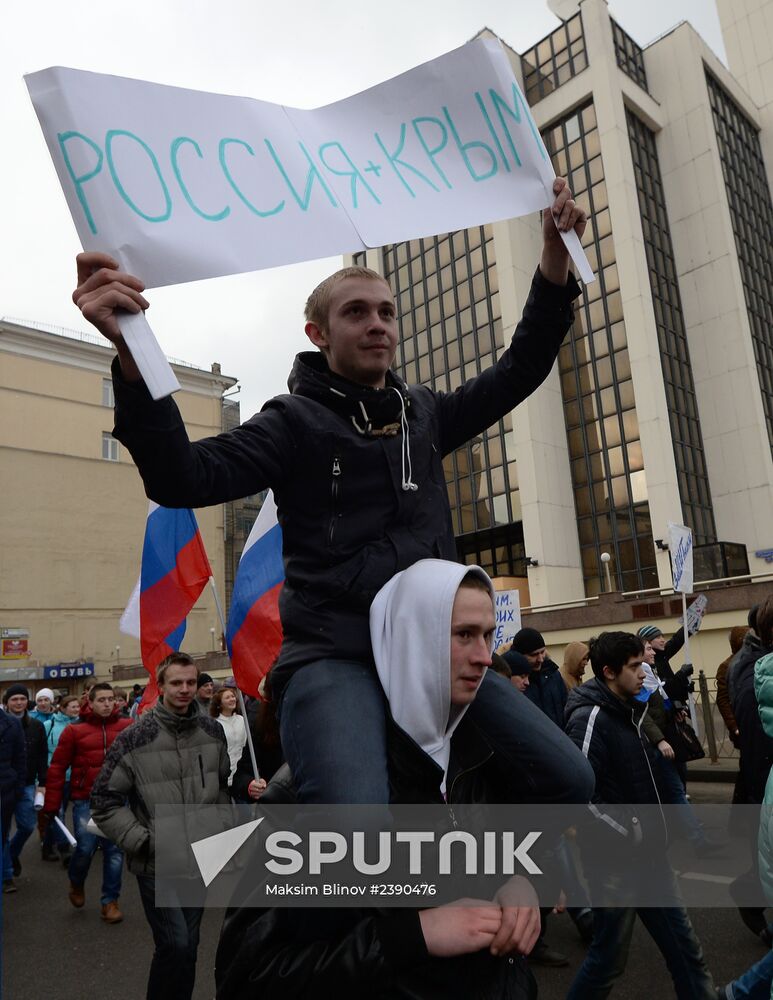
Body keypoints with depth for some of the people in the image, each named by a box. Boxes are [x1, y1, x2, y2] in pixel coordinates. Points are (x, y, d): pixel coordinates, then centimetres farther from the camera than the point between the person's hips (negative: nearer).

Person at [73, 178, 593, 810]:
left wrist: (555, 265, 7)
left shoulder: (424, 413, 16)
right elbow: (184, 480, -14)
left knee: (570, 782, 6)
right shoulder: (296, 421, -1)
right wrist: (132, 355, -29)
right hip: (334, 656, -6)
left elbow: (520, 371, 18)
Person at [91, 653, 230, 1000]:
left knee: (188, 945, 15)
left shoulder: (212, 731, -2)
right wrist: (145, 840, -13)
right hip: (156, 863, -4)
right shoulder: (135, 738, -14)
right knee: (175, 944, -6)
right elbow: (104, 801, -9)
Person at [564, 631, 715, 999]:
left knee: (683, 946, 18)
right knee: (610, 956, 8)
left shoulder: (626, 710, 8)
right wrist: (630, 836, -19)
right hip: (615, 860, -8)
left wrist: (652, 837, 10)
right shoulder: (589, 718, -22)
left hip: (646, 855, 9)